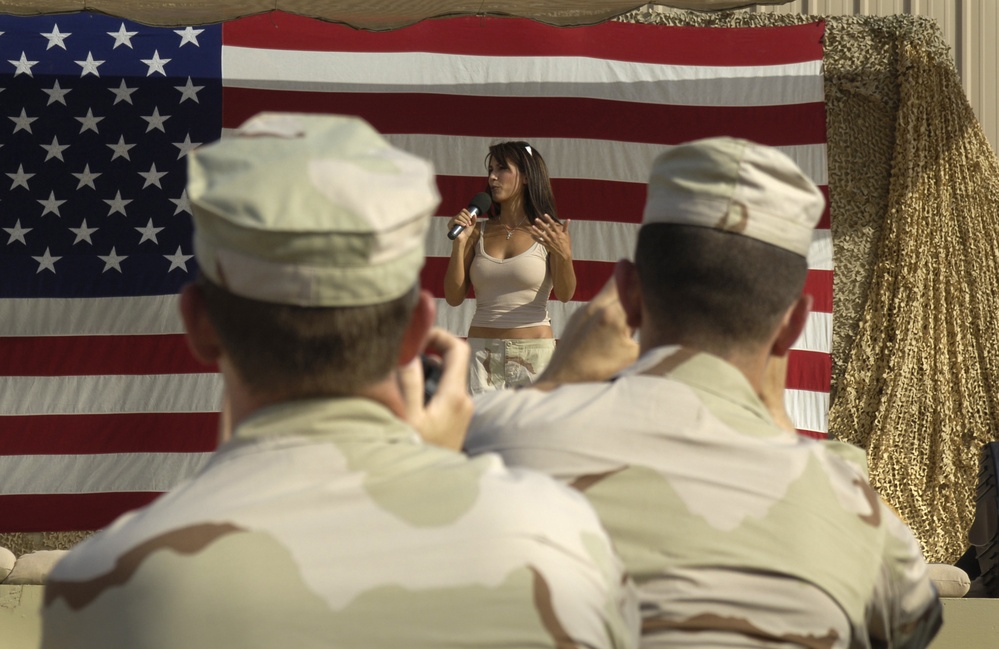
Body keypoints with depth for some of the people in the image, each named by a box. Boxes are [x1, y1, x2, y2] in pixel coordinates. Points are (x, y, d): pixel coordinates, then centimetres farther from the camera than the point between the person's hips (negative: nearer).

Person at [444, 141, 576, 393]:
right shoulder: (478, 233, 8)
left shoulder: (550, 233, 1)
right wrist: (459, 243, -5)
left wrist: (564, 256, -29)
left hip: (534, 352, -2)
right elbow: (454, 297, 4)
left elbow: (565, 294, -11)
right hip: (482, 351, 2)